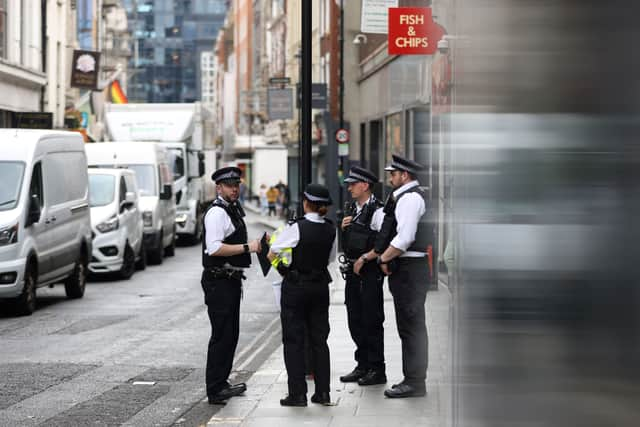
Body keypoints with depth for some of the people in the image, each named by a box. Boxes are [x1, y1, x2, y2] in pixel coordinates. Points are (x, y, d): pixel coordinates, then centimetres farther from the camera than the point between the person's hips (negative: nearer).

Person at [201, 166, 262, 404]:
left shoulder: (233, 210, 17)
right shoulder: (217, 212, -15)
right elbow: (215, 248, -25)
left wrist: (256, 245, 17)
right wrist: (247, 247, -25)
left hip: (230, 280, 10)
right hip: (219, 281, -10)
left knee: (230, 334, 15)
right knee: (222, 335, -9)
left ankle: (221, 384, 24)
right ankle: (215, 391, -6)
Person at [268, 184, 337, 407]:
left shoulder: (297, 227, -16)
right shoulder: (330, 229, 0)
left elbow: (272, 254, -9)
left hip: (295, 287, -5)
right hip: (321, 286, 5)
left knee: (293, 340, 2)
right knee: (319, 339, 12)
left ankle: (297, 393, 0)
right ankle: (323, 392, 12)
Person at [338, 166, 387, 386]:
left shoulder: (377, 211, -13)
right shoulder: (351, 209, 14)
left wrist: (364, 258, -17)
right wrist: (343, 228, 3)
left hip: (370, 272, -8)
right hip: (352, 270, 8)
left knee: (371, 321, -4)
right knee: (355, 321, 12)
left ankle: (377, 370, 4)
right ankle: (363, 366, 21)